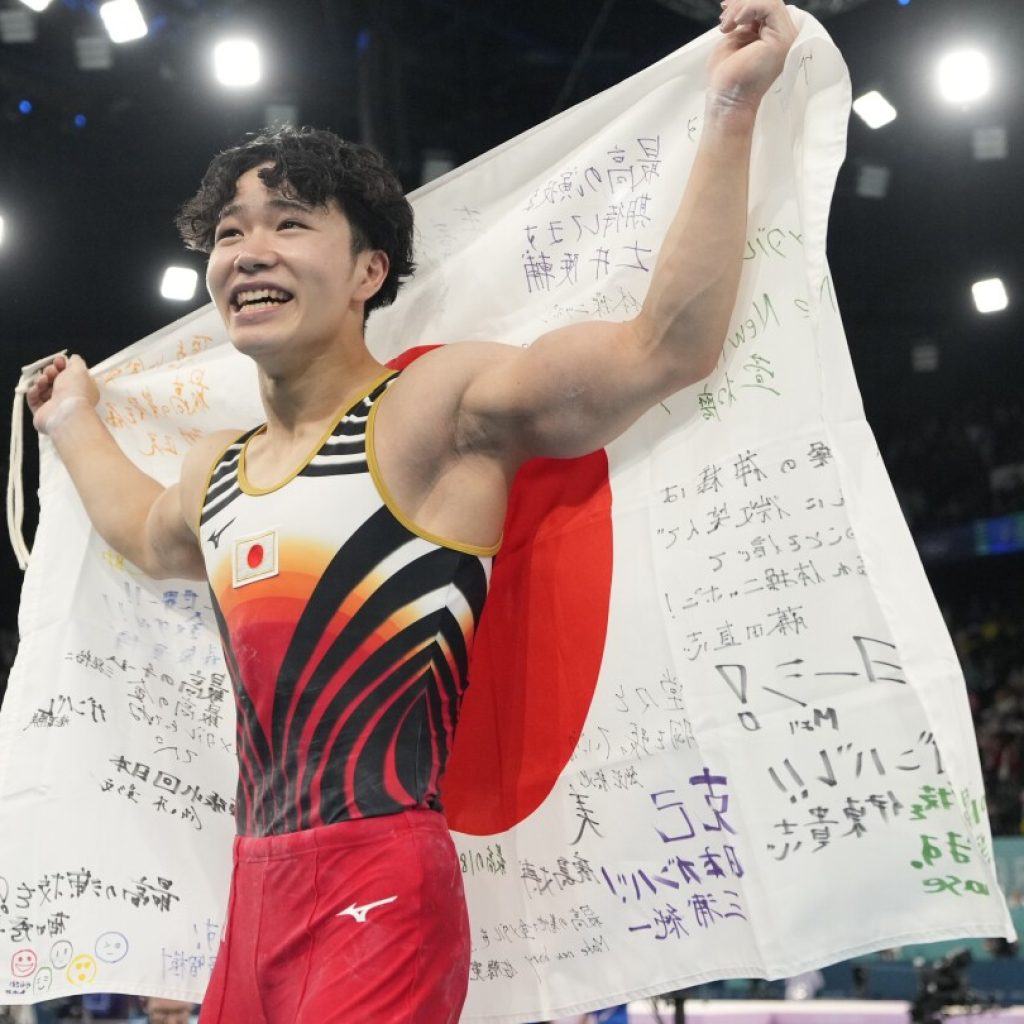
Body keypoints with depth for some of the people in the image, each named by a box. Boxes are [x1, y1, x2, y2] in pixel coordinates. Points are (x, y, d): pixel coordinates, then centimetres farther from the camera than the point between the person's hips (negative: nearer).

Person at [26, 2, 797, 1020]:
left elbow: (666, 344, -20)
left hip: (381, 890, -8)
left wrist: (729, 113, -22)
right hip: (252, 894, 8)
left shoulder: (436, 410, -8)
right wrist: (75, 421, 52)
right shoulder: (216, 471, 16)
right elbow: (149, 539, 42)